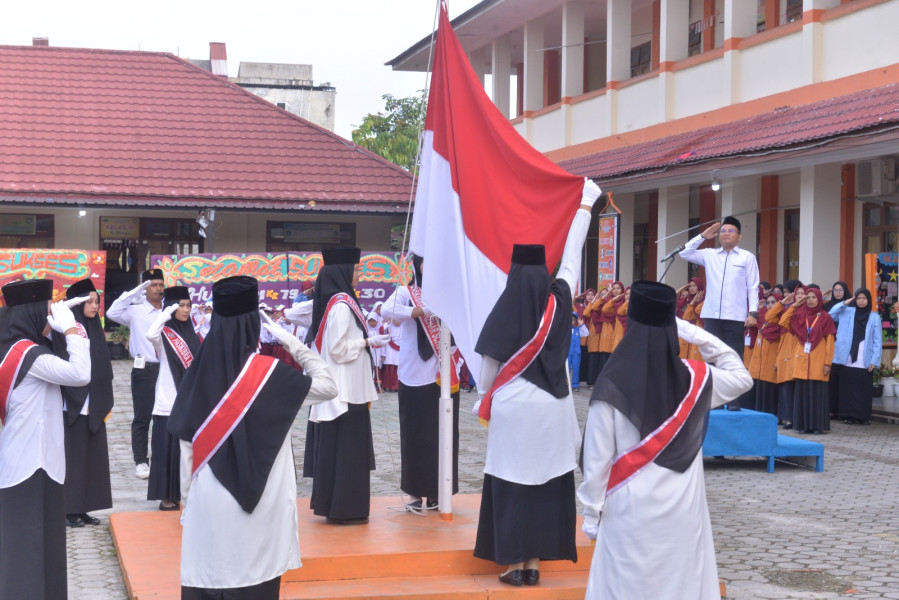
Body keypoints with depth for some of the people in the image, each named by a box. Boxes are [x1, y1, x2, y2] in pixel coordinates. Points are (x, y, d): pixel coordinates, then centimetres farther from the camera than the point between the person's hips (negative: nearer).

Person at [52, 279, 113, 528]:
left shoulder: (93, 329, 12)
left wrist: (105, 403, 14)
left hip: (93, 405, 7)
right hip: (74, 405, -7)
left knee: (92, 456, 8)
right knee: (73, 456, -1)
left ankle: (82, 508, 15)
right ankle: (69, 510, 7)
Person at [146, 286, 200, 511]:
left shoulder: (190, 332, 11)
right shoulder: (163, 333, -6)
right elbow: (150, 335, -32)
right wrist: (167, 312, -24)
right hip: (169, 402, -6)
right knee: (168, 449, -3)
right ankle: (167, 496, 4)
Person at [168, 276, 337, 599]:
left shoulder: (198, 372, -1)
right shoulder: (270, 372, -11)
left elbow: (186, 448, 3)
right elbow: (328, 386, 1)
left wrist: (187, 501, 11)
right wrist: (295, 345, 7)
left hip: (207, 503, 3)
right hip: (258, 503, -3)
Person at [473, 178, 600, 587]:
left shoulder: (505, 308, -10)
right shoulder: (559, 298, -3)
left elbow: (490, 364, -5)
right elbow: (572, 254, 9)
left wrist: (484, 403, 12)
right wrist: (585, 204, 21)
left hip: (512, 408, -3)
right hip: (552, 408, 3)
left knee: (511, 483, 3)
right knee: (546, 481, 7)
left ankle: (515, 565, 5)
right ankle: (534, 564, 11)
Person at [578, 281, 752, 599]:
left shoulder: (613, 384, -12)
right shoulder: (696, 378, -4)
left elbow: (598, 457, -9)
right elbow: (741, 377, 17)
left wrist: (591, 512, 2)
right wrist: (696, 334, 7)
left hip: (631, 508, -3)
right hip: (684, 508, 3)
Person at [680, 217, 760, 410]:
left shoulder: (747, 257, 4)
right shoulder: (710, 255, 11)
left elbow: (753, 287, 1)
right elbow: (685, 253, 11)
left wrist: (753, 312, -8)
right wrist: (702, 236, 7)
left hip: (735, 317, -3)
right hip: (712, 315, 3)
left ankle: (734, 400, 4)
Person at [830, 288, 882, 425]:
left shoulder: (874, 317, 4)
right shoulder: (847, 312, 9)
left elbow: (877, 341, 2)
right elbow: (830, 315, 0)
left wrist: (874, 361, -5)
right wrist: (843, 304, -7)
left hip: (865, 361, -1)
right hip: (848, 358, 1)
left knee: (864, 389, 0)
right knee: (847, 388, 0)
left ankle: (863, 416, 8)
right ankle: (848, 415, 7)